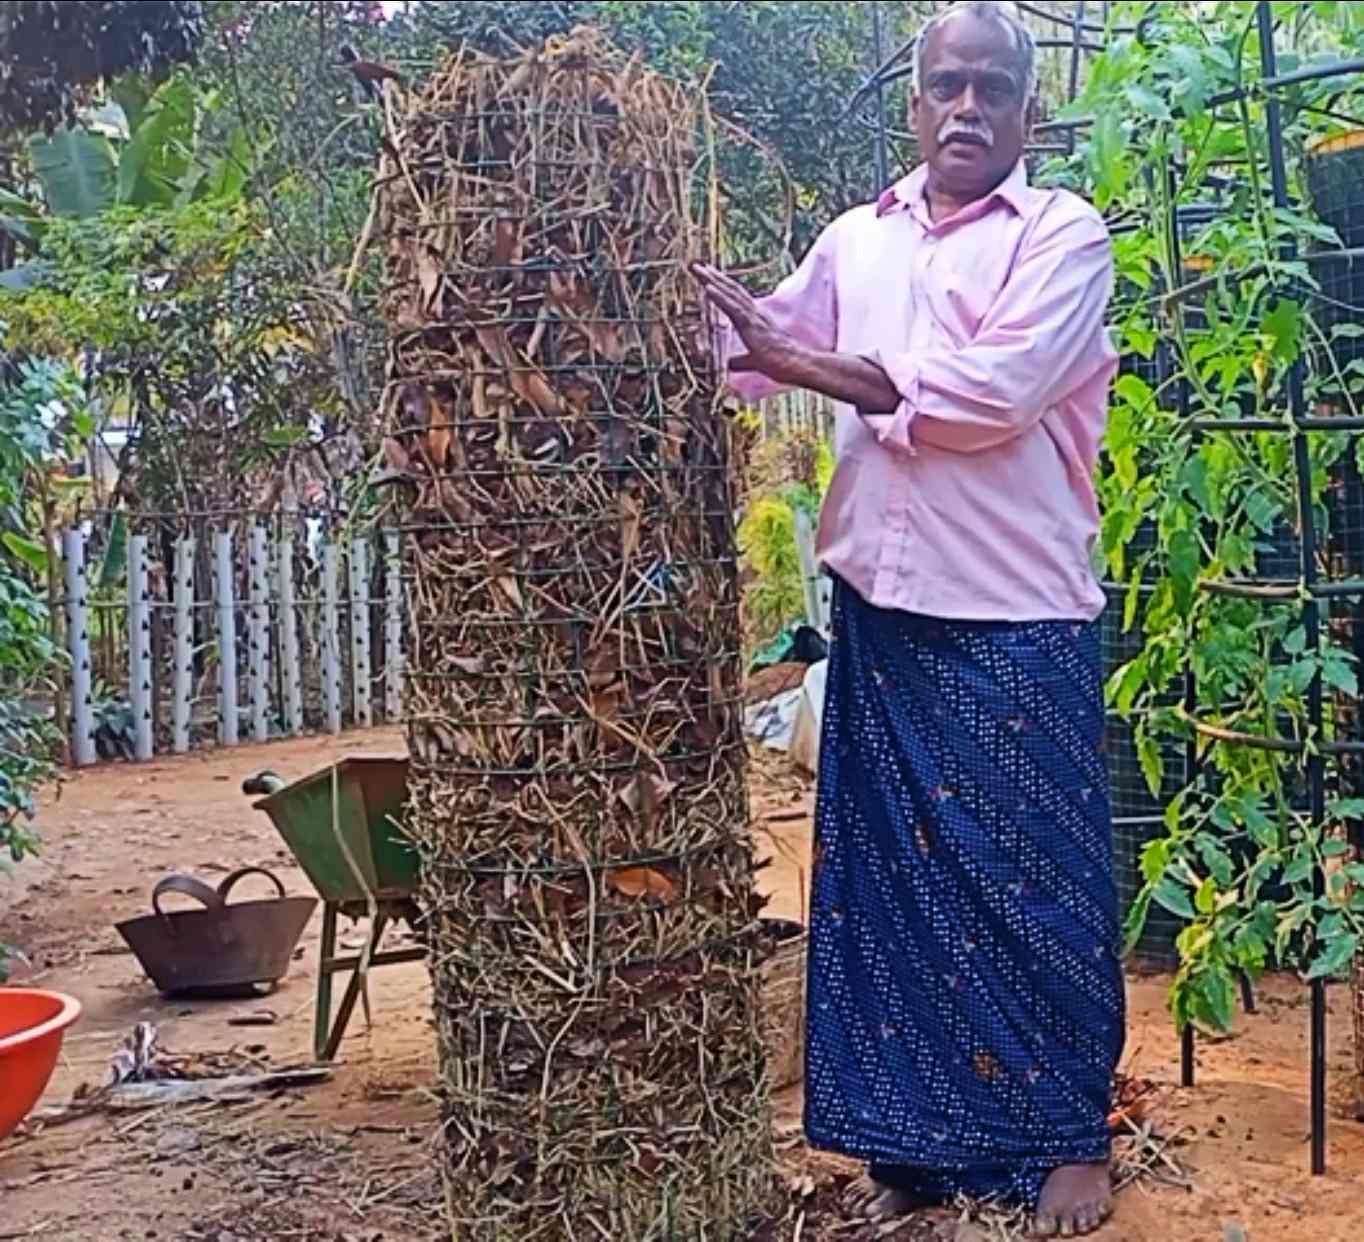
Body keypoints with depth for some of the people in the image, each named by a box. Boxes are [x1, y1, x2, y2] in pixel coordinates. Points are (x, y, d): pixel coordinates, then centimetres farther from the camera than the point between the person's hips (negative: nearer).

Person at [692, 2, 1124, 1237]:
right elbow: (751, 350, 16)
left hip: (1018, 617, -4)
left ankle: (1072, 1135, 20)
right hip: (881, 607, 5)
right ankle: (916, 1137, 23)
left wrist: (807, 364, -13)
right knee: (891, 870, 9)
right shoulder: (857, 240, 13)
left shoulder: (1065, 235, -2)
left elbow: (994, 392, -16)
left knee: (1038, 877, 4)